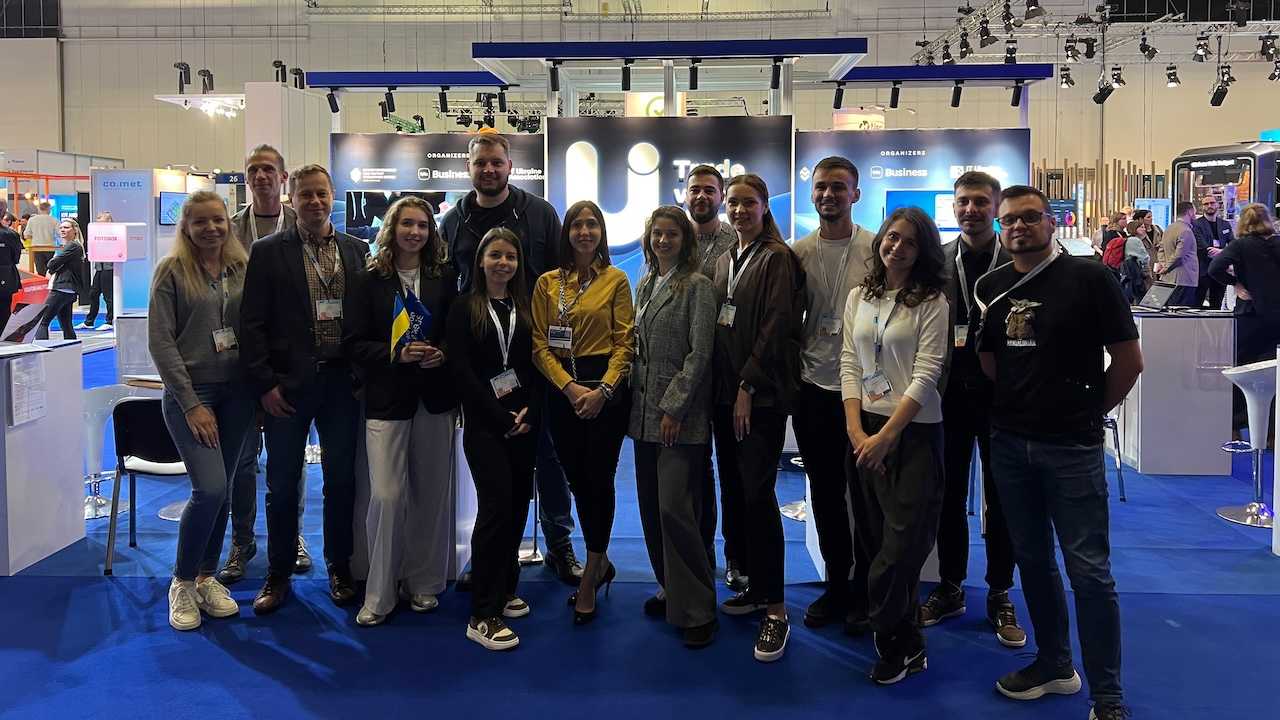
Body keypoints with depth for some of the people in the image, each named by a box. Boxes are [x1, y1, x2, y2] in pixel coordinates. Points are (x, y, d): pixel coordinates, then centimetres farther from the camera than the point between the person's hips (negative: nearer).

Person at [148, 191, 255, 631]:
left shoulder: (242, 269, 7)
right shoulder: (172, 271, -5)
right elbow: (161, 342, -8)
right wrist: (191, 404, -12)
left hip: (236, 392, 4)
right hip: (189, 392, -4)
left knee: (221, 490, 8)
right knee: (210, 489, -14)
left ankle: (207, 577, 24)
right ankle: (182, 583, 6)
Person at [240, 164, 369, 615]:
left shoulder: (356, 250, 7)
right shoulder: (269, 252, 0)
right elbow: (253, 323, -3)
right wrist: (265, 384, -9)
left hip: (341, 383, 2)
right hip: (287, 386, -2)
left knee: (341, 481, 10)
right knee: (282, 485, 7)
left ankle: (339, 569, 25)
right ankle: (278, 575, 21)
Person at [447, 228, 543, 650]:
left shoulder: (526, 309, 12)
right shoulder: (465, 310, 1)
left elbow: (538, 366, 7)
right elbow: (462, 371, -7)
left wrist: (530, 412, -8)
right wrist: (501, 418, -11)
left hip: (525, 422, 4)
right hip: (484, 425, -4)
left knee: (517, 505, 7)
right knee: (496, 506, -11)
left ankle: (504, 590, 24)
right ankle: (483, 616, -8)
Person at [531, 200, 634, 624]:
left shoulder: (616, 280, 1)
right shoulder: (547, 283, 7)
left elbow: (625, 342, -3)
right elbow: (540, 345, 1)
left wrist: (602, 389, -16)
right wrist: (570, 387, -13)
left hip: (606, 390, -3)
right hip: (562, 391, 3)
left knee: (598, 480, -1)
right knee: (577, 480, 9)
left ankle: (590, 580, 12)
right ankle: (600, 563, 29)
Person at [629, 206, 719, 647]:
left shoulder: (697, 286, -6)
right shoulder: (645, 286, 15)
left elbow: (699, 354, -11)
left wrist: (673, 408, -15)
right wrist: (636, 403, 11)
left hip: (681, 416, -7)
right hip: (645, 413, 7)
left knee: (675, 509, -11)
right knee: (651, 508, 10)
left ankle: (698, 610, -2)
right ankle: (672, 591, 24)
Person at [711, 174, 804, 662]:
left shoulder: (778, 258, -5)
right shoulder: (724, 261, 17)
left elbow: (775, 327, -12)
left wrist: (748, 387, -16)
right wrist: (722, 387, 8)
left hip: (762, 394, -7)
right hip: (724, 391, 7)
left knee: (757, 493, -11)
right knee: (735, 489, 9)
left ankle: (775, 609, -5)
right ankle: (755, 585, 21)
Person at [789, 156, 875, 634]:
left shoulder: (877, 249, -5)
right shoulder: (798, 253, 4)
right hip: (814, 388, 3)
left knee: (865, 493, 5)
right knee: (825, 493, 13)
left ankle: (866, 590, 20)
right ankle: (835, 585, 27)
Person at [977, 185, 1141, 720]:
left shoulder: (1089, 279, -7)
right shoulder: (991, 287, 6)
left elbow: (1128, 360, -3)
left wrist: (1087, 412, 4)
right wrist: (1019, 406, 7)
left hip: (1071, 446, -5)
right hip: (1009, 443, 5)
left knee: (1088, 570, -3)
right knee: (1033, 560, 13)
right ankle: (1054, 665, 28)